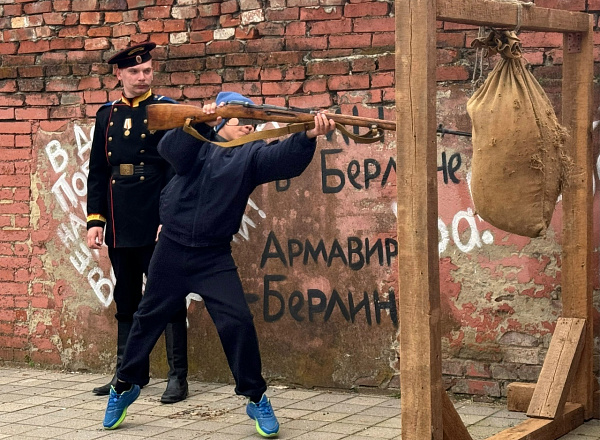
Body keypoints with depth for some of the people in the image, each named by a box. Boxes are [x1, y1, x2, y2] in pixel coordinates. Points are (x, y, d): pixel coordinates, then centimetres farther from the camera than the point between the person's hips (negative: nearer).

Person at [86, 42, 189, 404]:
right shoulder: (107, 115, 13)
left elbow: (176, 168, -7)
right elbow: (97, 172, 13)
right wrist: (95, 220, 6)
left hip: (156, 224, -5)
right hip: (119, 226, 5)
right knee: (126, 302, 12)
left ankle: (178, 377, 4)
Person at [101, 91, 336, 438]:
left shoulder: (251, 154, 1)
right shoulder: (198, 143, 0)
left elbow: (286, 158, -18)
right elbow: (171, 150, -22)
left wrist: (308, 136, -38)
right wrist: (201, 122, -39)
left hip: (214, 257, 0)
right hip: (172, 250, 0)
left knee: (238, 322, -11)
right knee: (149, 319, 13)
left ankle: (256, 399, 4)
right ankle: (126, 386, 34)